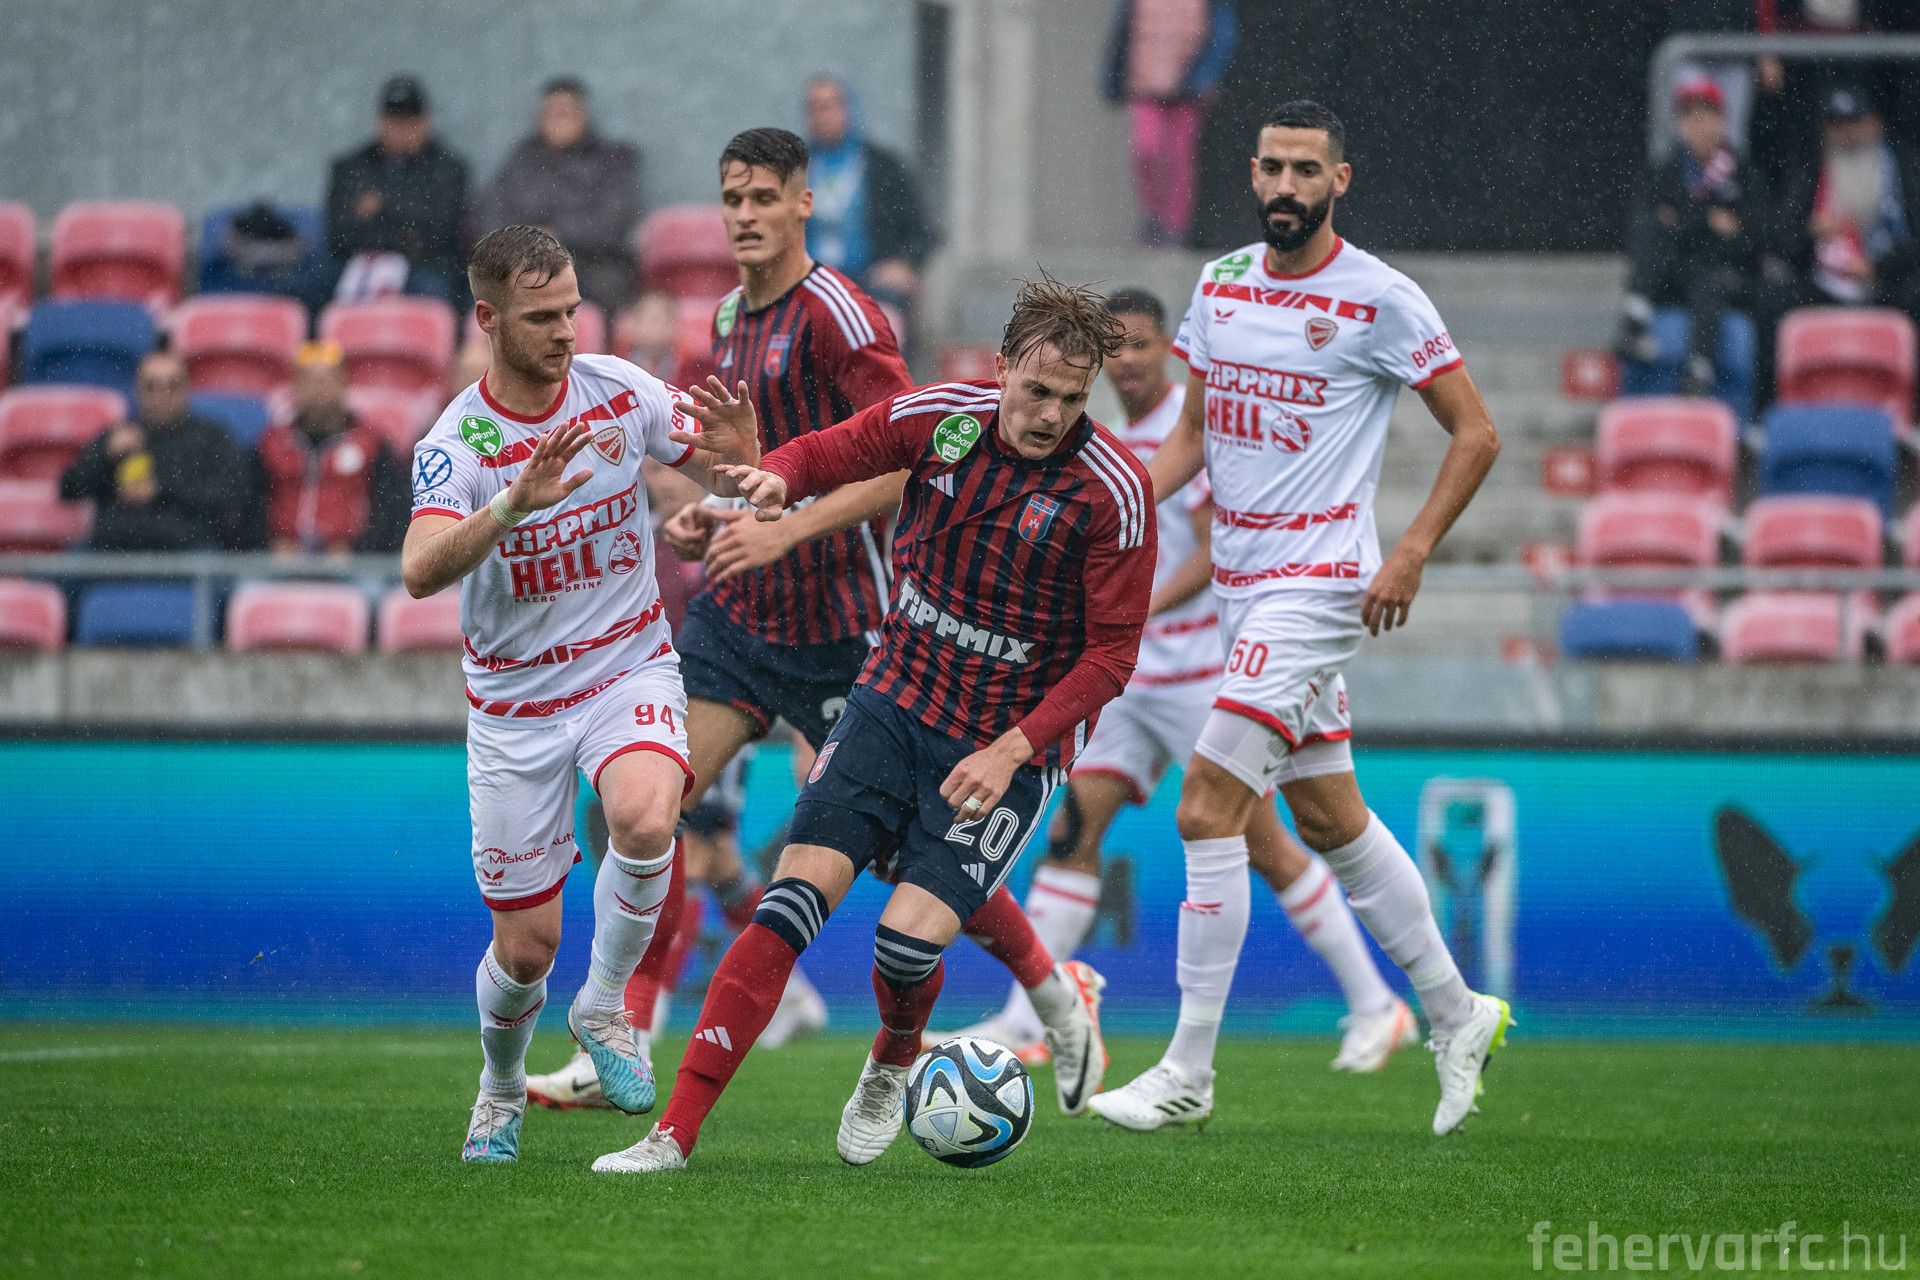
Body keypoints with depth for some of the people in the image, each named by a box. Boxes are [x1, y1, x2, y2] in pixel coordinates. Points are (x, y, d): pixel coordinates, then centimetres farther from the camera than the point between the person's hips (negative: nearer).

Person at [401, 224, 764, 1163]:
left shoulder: (620, 390, -8)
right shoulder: (454, 444, -17)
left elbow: (735, 481, 1)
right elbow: (421, 571, -34)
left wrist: (735, 449, -23)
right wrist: (519, 500, -49)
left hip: (629, 670, 1)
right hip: (514, 704, -1)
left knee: (644, 819, -32)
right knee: (526, 946, 1)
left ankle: (603, 1008, -6)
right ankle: (501, 1088, 35)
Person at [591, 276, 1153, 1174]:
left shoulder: (1112, 489, -15)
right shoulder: (940, 416, -5)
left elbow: (1110, 653, -11)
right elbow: (829, 453, 9)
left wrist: (1015, 750, -19)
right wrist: (776, 477, -15)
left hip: (1005, 747, -3)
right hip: (895, 701, 3)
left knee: (909, 940, -16)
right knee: (795, 897, -12)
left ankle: (893, 1064, 22)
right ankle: (678, 1129, -11)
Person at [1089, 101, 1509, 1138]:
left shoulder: (1380, 301, -10)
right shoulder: (1219, 285, 9)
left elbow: (1475, 432, -5)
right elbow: (1193, 436, 16)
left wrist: (1411, 554, -12)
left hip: (1316, 585, -7)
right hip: (1239, 584, 7)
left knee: (1207, 810, -14)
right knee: (1330, 820, 14)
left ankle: (1188, 1071, -8)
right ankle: (1458, 1016, 29)